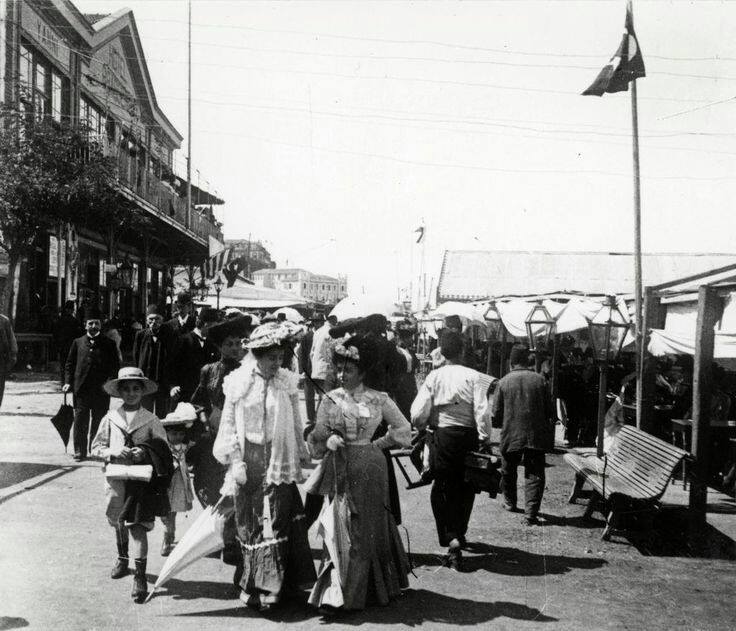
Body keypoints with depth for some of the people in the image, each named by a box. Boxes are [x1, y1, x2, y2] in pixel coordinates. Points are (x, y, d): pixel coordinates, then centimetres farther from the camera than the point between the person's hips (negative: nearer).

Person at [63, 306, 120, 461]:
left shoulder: (108, 344, 6)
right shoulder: (78, 343, 10)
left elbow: (116, 366, 6)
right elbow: (69, 364, 12)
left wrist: (110, 382, -8)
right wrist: (68, 382, 0)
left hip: (101, 390, -1)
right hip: (81, 389, 1)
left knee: (98, 422, 5)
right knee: (80, 422, 2)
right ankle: (80, 451, 11)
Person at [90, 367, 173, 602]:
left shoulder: (151, 420, -1)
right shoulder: (110, 418, 4)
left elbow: (164, 451, 2)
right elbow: (96, 446, 7)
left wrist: (146, 453, -16)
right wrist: (113, 453, -12)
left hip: (142, 479, -3)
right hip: (116, 478, 3)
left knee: (138, 525, -11)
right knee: (118, 522, 20)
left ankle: (140, 576, -9)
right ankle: (122, 559, 45)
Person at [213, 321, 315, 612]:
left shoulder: (287, 382, 0)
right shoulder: (238, 383, -3)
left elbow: (295, 423, 7)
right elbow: (229, 424, 0)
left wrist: (302, 453, 9)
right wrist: (235, 461, -5)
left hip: (279, 461, 0)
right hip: (249, 460, 0)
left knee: (275, 520, -1)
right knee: (248, 520, 9)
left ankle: (268, 586, 9)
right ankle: (252, 583, 22)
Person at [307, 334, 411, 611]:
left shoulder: (378, 399, 1)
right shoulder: (330, 400, 3)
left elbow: (404, 428, 11)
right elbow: (316, 443, 3)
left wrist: (377, 444, 4)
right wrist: (326, 440, -18)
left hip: (369, 470, 0)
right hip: (338, 470, 0)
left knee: (369, 528, 5)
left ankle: (358, 591, 19)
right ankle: (337, 591, 12)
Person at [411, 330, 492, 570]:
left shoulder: (434, 377, -4)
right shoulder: (473, 377, -6)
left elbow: (418, 413, -7)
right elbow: (482, 412, -13)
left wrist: (421, 429, 13)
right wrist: (485, 439, -4)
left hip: (442, 437, 0)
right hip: (468, 436, 0)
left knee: (443, 488, 11)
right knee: (465, 489, 18)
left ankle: (451, 538, -1)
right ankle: (458, 535, 22)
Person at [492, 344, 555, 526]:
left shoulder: (503, 382, -3)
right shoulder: (540, 380, -1)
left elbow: (496, 413, 0)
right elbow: (549, 410, 4)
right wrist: (549, 433, 17)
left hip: (511, 435, 0)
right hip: (536, 436, 0)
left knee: (508, 471, 20)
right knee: (535, 474, 2)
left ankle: (510, 503, 37)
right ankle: (531, 512, -8)